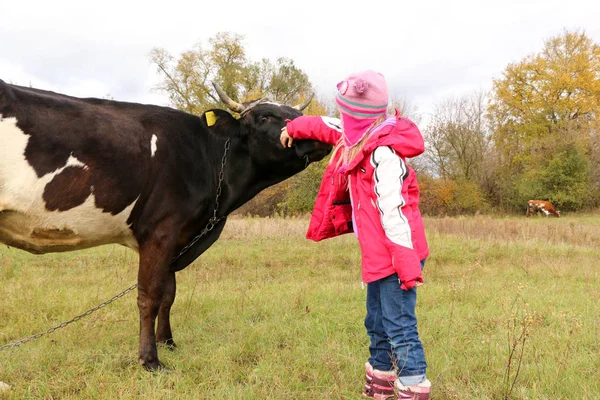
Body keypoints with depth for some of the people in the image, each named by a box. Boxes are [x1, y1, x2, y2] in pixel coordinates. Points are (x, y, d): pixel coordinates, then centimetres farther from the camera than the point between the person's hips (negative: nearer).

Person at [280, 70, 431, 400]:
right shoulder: (360, 136, 8)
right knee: (377, 322, 21)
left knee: (400, 326, -6)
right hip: (379, 256, 10)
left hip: (396, 256, -10)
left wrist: (408, 265, -26)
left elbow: (393, 212, -25)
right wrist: (294, 127, 43)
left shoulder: (382, 152, -21)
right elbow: (327, 127, 30)